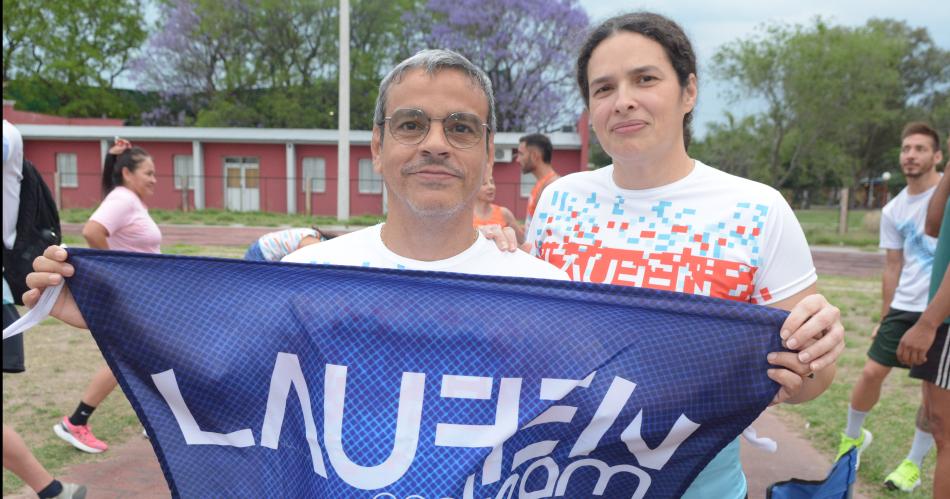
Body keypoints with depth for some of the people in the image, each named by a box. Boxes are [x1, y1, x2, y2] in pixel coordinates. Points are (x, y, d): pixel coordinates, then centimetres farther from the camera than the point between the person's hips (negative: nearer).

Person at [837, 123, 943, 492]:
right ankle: (852, 437, 25)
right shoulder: (893, 210, 6)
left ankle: (914, 462, 21)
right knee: (872, 372, 2)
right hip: (903, 307, 3)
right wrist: (884, 318, 13)